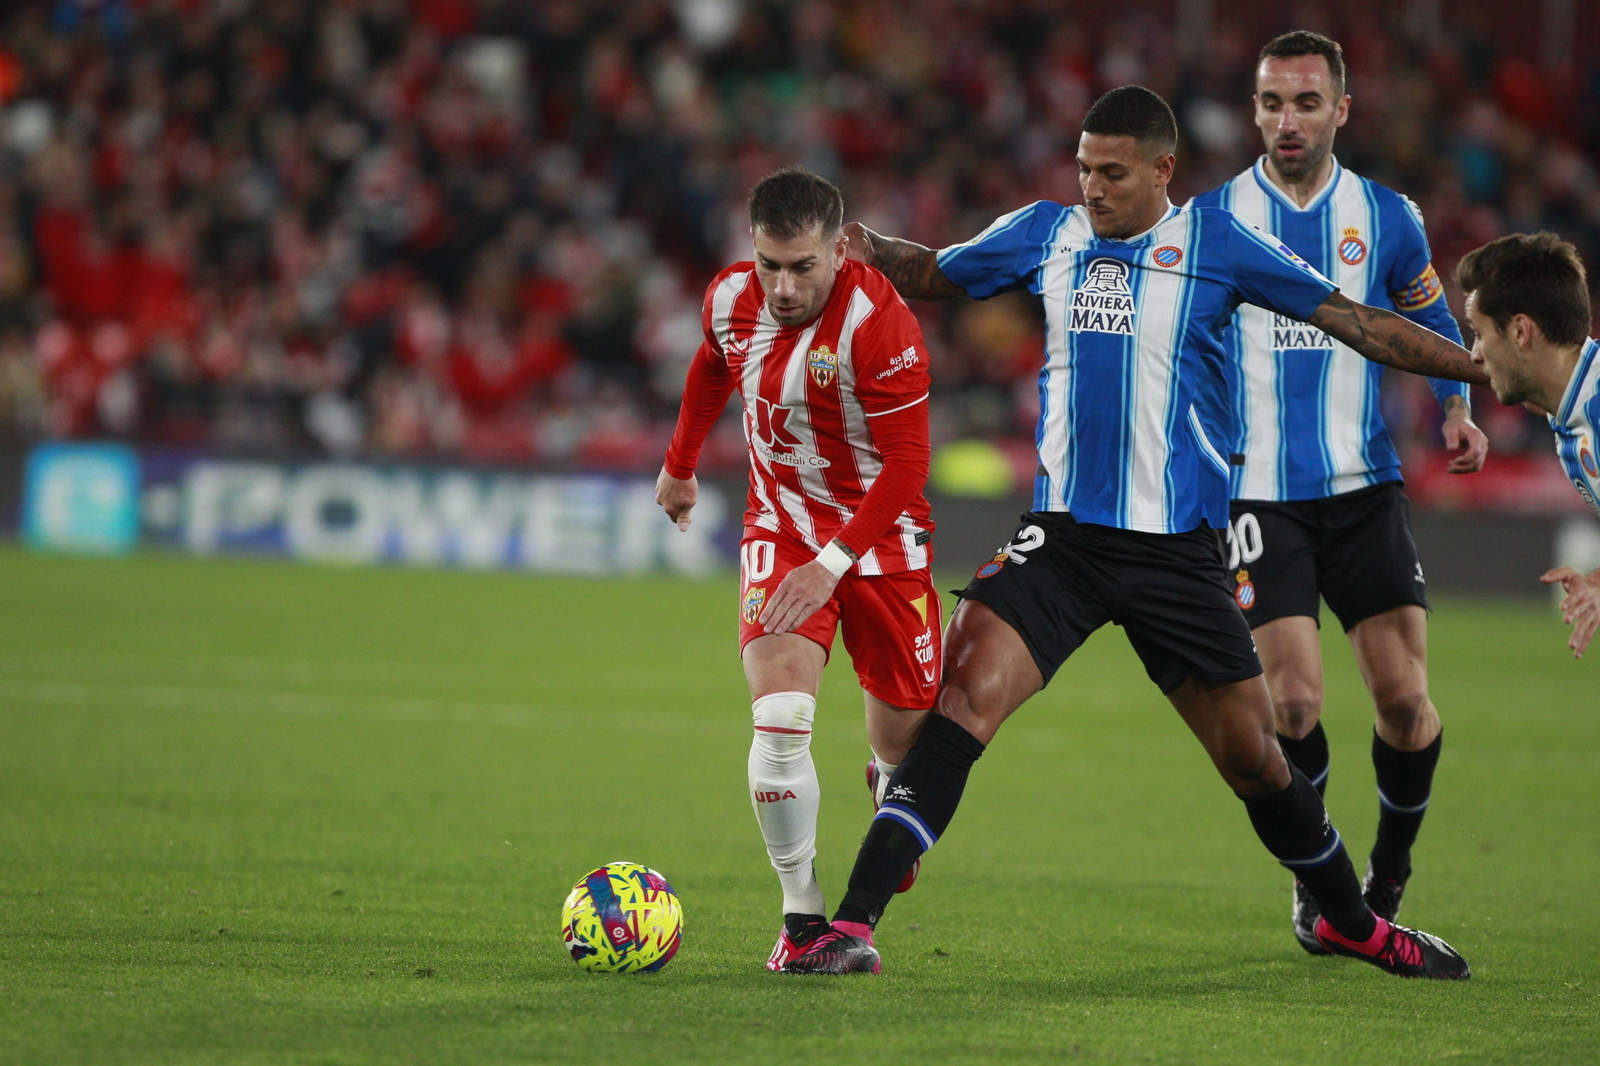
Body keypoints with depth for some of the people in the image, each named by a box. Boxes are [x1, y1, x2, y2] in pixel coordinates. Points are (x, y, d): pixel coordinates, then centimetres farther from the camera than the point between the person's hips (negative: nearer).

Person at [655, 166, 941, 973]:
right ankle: (801, 916, -9)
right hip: (781, 531, 2)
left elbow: (906, 466, -23)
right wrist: (681, 465, 29)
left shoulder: (878, 322, -24)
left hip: (880, 535, -2)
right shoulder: (731, 299, -8)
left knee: (904, 736, 4)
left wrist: (833, 564, -29)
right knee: (780, 716, -19)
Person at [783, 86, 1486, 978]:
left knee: (1252, 754, 4)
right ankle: (855, 926, -20)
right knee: (964, 697, -18)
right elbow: (930, 275, 22)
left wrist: (1487, 368, -2)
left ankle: (1353, 922, 29)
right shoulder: (1047, 233, 8)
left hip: (1179, 548, -1)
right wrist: (853, 241, 5)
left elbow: (1351, 320, 1)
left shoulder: (1213, 243, -1)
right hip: (1062, 535, 1)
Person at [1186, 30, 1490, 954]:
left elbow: (1435, 330, 17)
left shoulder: (1387, 218, 6)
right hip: (1258, 493, -1)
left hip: (1366, 487, 2)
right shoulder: (1211, 219, 2)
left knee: (1405, 696, -6)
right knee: (1294, 697, -12)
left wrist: (1459, 411, 0)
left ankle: (1391, 871, 19)